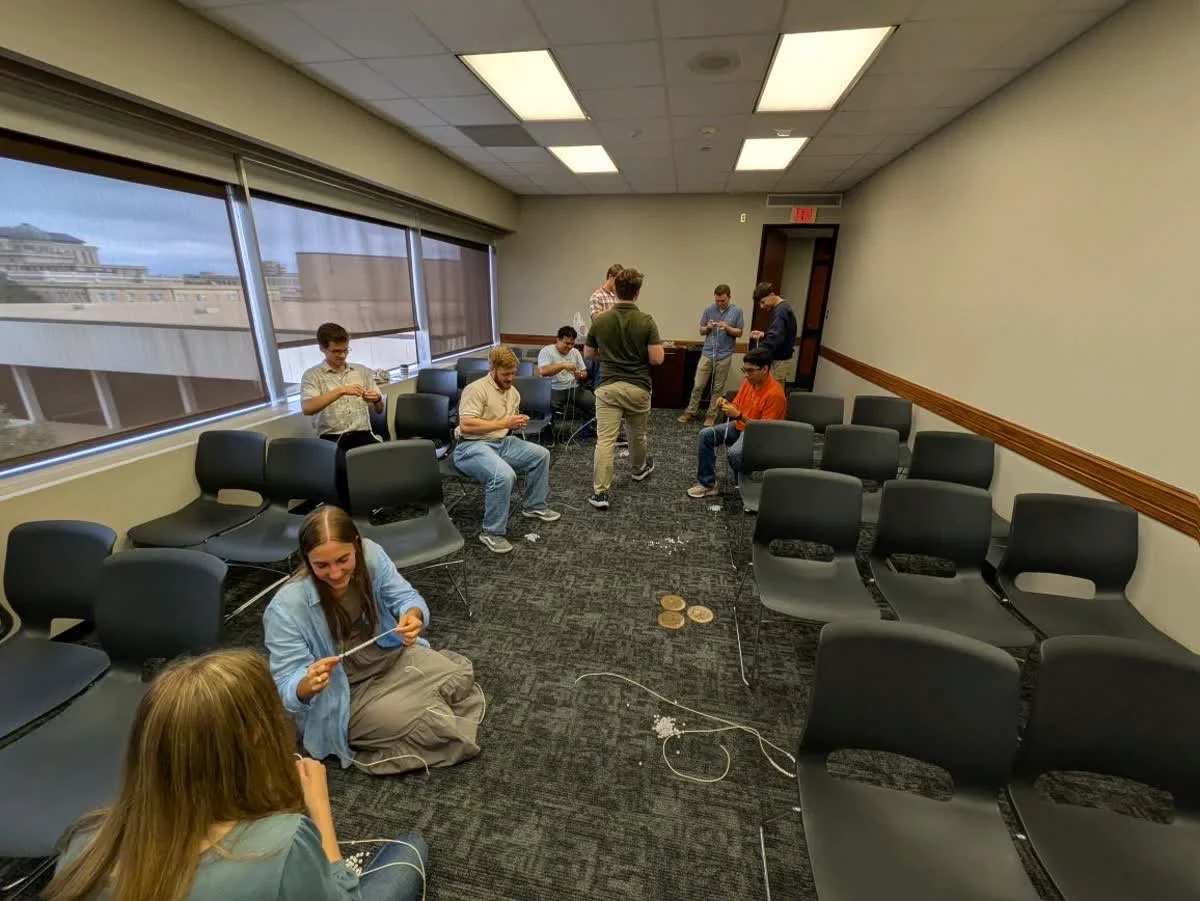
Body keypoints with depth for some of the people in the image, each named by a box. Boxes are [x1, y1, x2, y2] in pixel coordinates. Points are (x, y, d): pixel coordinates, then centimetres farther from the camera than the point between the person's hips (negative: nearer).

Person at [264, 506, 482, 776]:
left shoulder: (371, 554, -18)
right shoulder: (287, 608, -27)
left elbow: (404, 596, -8)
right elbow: (286, 688, -20)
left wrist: (413, 615, -32)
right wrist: (308, 684, -45)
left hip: (390, 658, 5)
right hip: (343, 696, -4)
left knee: (461, 673, -6)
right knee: (432, 723, -19)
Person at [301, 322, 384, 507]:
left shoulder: (362, 371, 14)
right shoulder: (312, 375, 4)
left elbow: (379, 410, 14)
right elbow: (306, 409, -15)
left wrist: (377, 400, -10)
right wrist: (340, 391, -24)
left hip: (362, 434, 3)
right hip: (331, 438, -2)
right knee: (342, 468, -35)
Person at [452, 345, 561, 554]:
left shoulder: (513, 392, 12)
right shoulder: (476, 389, -15)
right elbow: (466, 426, -24)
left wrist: (519, 422, 0)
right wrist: (504, 423, -23)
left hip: (502, 442, 9)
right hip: (471, 446, -9)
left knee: (541, 454, 4)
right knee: (504, 475, -34)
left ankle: (534, 506, 20)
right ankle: (492, 533, -17)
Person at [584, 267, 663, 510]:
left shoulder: (600, 321, -3)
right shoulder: (646, 321, -10)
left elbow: (588, 353, 9)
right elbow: (657, 359, -14)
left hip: (608, 387, 0)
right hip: (638, 388, 0)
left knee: (605, 440, -2)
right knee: (637, 434, 23)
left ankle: (600, 492, -5)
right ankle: (639, 468, 48)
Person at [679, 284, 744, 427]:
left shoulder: (737, 311, -2)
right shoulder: (709, 309, 1)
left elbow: (739, 333, 2)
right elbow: (701, 331, 7)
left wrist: (727, 328, -16)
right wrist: (708, 327, -15)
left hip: (724, 355, -1)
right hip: (707, 353, 1)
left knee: (718, 388, 7)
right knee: (698, 385, 2)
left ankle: (711, 415, 17)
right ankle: (691, 412, 15)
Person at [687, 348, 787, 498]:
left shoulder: (775, 394, -25)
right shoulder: (748, 382, -1)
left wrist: (739, 416, -32)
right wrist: (726, 406, -14)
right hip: (739, 427, 8)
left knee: (734, 452, -35)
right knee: (706, 434, -10)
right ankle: (707, 483, -6)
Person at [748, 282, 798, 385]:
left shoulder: (781, 311, -19)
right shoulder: (784, 308, 14)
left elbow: (775, 338, -30)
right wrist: (764, 334, 10)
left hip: (779, 362, -10)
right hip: (781, 360, 10)